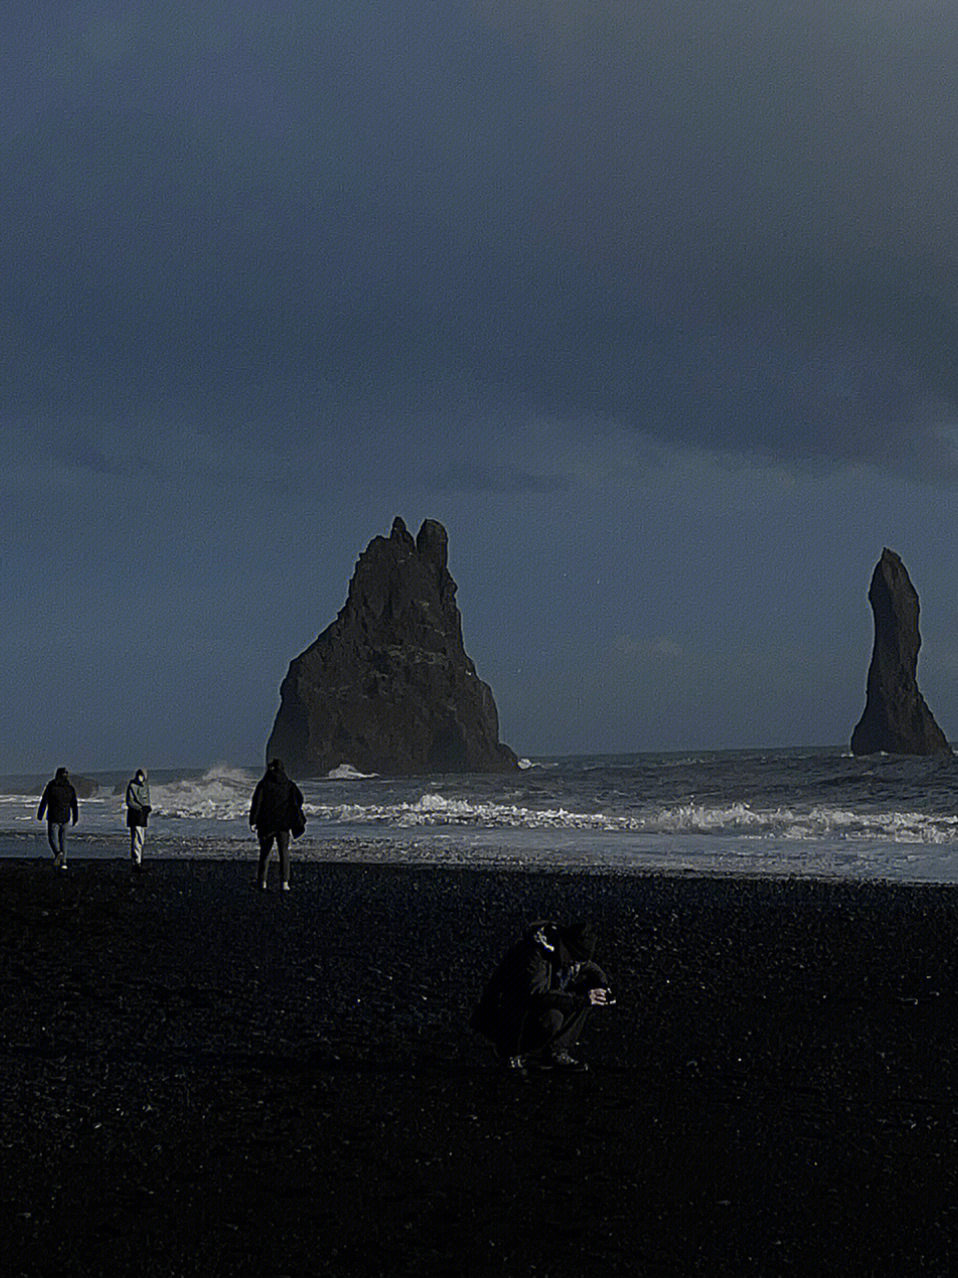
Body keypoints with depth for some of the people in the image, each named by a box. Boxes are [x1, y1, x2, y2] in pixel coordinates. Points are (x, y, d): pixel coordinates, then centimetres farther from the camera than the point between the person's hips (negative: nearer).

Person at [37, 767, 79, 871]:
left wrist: (40, 815, 1)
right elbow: (74, 804, 3)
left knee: (53, 838, 3)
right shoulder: (70, 787, 2)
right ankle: (63, 862, 9)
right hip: (65, 817, 3)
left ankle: (58, 853, -26)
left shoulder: (51, 786, -7)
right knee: (63, 839, 13)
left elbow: (44, 801, -6)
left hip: (53, 817, -3)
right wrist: (75, 818, 8)